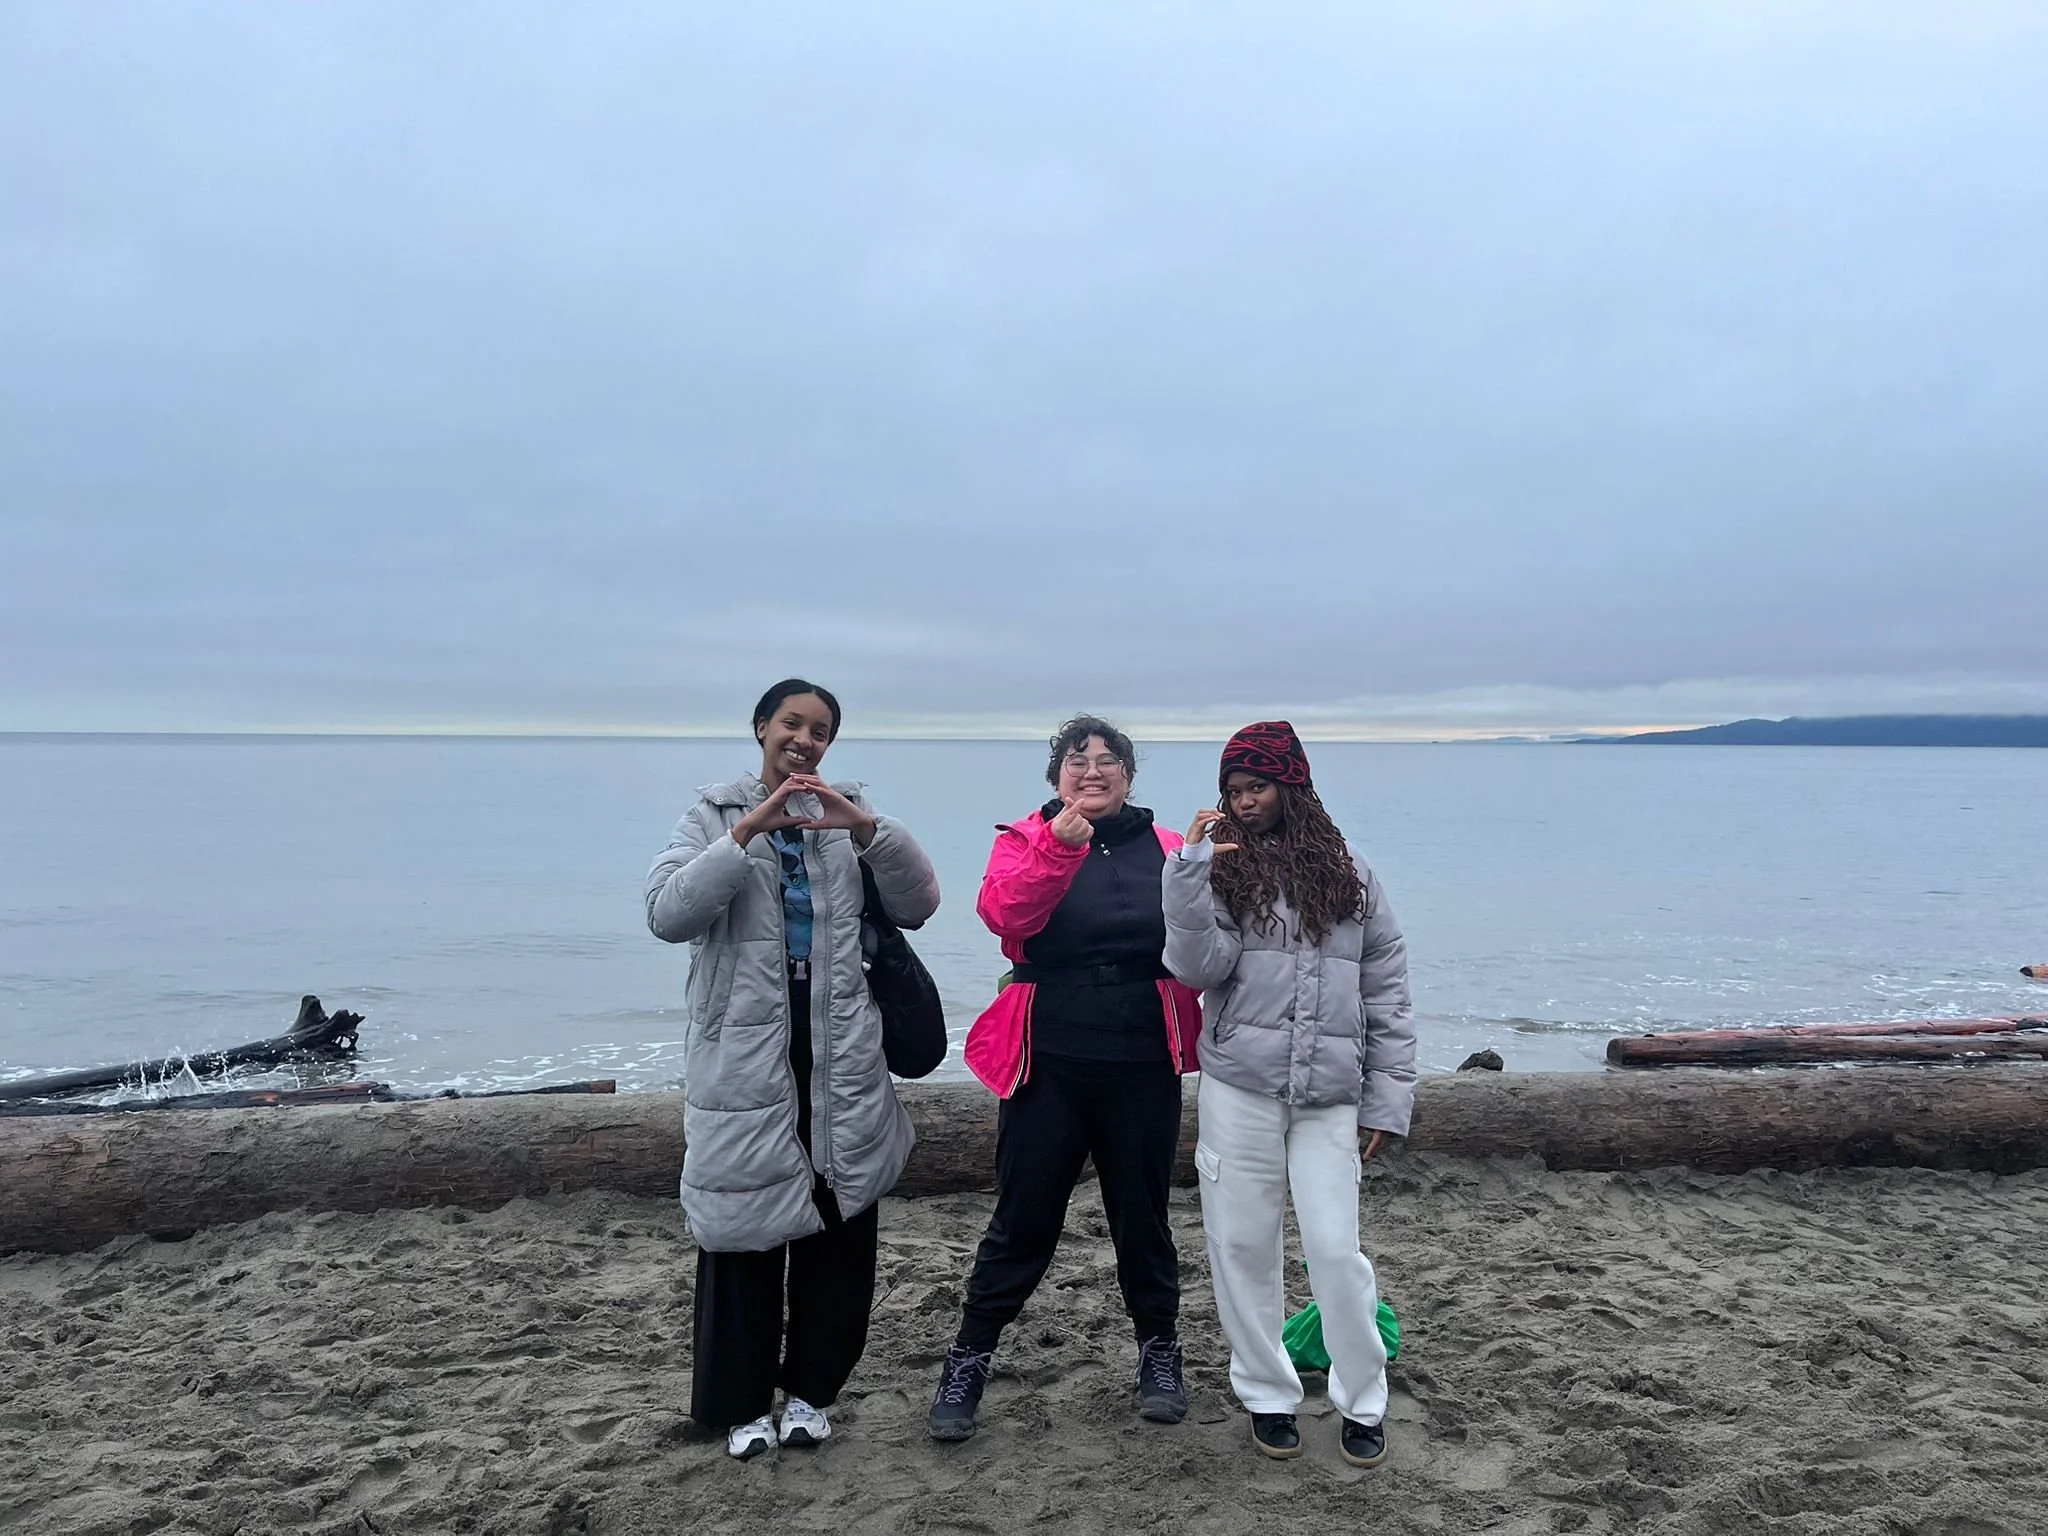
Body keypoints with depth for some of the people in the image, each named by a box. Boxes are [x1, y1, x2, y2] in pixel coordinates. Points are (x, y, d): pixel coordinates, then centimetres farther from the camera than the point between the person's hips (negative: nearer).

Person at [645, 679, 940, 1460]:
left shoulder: (848, 814, 7)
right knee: (746, 1230, 4)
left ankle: (810, 1388, 28)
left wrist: (867, 828, -20)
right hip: (744, 1058, -2)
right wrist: (748, 831, -25)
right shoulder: (714, 815, 1)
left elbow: (919, 903, -5)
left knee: (840, 1229, 9)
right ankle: (742, 1402, 23)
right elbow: (667, 914, -16)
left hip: (840, 1057, 3)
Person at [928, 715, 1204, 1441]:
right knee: (1023, 1218, 5)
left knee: (1142, 1215, 14)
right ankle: (968, 1361, 21)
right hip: (1049, 1062, -1)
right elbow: (1005, 913, -19)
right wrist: (1059, 846, -30)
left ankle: (1159, 1350, 34)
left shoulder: (1166, 849, 5)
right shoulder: (1027, 839, 1)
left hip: (1144, 1065, 2)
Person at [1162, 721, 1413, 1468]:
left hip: (1329, 1099, 0)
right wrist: (1189, 875, -20)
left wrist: (1387, 1099, 3)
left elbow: (1386, 994, 6)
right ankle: (1268, 1396, 25)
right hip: (1237, 1090, 0)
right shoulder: (1220, 867, 2)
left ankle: (1363, 1405, 19)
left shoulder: (1347, 874, 5)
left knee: (1337, 1251, -2)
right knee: (1242, 1246, 7)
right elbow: (1197, 968, -11)